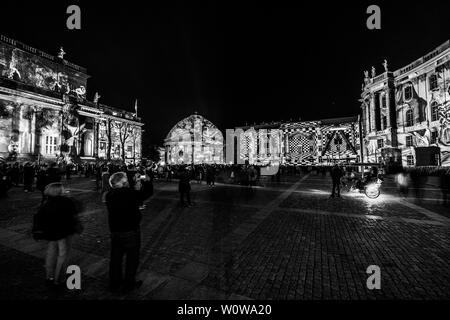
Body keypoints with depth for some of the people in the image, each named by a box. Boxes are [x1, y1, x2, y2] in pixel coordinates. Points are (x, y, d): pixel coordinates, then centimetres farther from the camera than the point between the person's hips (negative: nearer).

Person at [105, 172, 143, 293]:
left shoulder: (109, 195, -3)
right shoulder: (131, 193, -22)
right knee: (132, 259, 13)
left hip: (114, 232, 6)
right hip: (131, 231, -6)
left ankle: (114, 284, 36)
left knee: (115, 258, 20)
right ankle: (129, 284, 27)